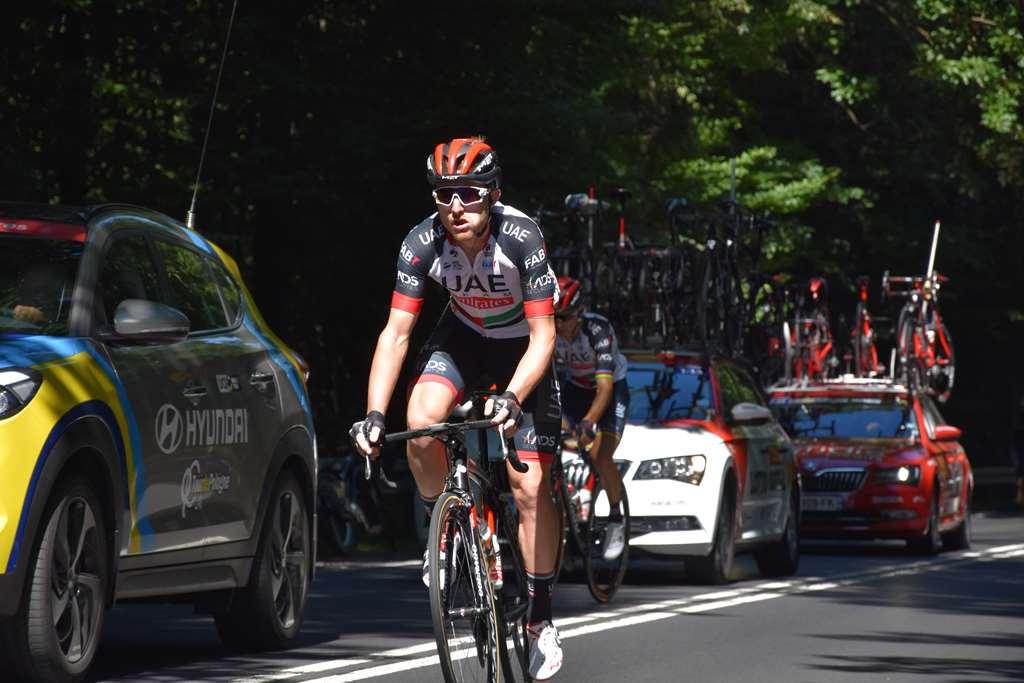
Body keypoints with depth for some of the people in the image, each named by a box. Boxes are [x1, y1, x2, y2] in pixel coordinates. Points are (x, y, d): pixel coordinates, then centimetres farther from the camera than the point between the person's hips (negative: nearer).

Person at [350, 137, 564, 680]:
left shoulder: (521, 239, -32)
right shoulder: (424, 244, -24)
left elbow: (543, 336, -30)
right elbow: (396, 334, -21)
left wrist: (511, 399, -47)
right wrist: (374, 414, -32)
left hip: (523, 347, -2)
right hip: (463, 338, 2)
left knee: (530, 486, -9)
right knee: (421, 424, -29)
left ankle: (540, 618, 5)